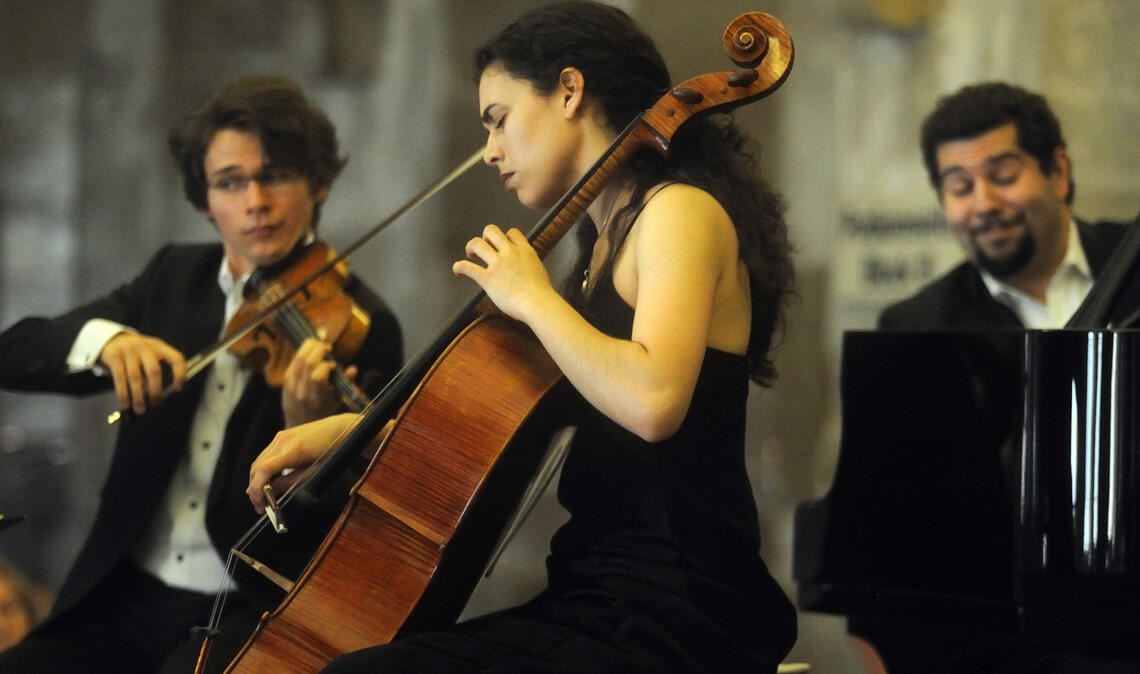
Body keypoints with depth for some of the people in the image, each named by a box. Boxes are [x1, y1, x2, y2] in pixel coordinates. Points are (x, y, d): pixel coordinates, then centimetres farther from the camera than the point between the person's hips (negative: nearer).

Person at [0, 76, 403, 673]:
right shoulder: (175, 277, 10)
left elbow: (343, 527, -10)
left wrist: (309, 431, -31)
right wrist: (103, 340, -19)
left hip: (255, 612, -5)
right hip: (125, 600, 5)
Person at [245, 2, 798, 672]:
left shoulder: (681, 212, -9)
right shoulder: (610, 241, 19)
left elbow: (650, 401, -28)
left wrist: (531, 296, -14)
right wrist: (347, 430, 12)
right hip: (606, 597, 10)